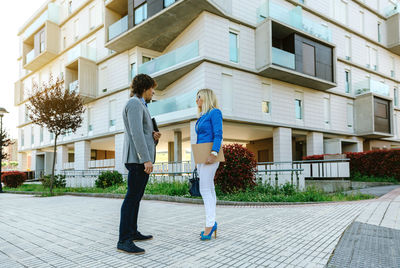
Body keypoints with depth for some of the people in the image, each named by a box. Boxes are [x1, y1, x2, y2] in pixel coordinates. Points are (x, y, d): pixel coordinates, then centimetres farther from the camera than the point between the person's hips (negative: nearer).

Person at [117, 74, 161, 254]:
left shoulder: (139, 106, 22)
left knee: (136, 197, 14)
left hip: (141, 158, 11)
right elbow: (136, 133, -21)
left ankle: (132, 232, 23)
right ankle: (124, 241, -8)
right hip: (138, 158, -11)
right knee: (132, 197, -11)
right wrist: (147, 159, -26)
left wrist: (153, 135, 4)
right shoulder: (134, 104, -10)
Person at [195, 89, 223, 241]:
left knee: (205, 189, -12)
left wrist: (214, 153, -25)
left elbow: (218, 135, -15)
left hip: (210, 155, -9)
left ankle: (210, 223, -8)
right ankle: (211, 224, 12)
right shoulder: (202, 116, 20)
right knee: (209, 190, 8)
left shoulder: (215, 112, -5)